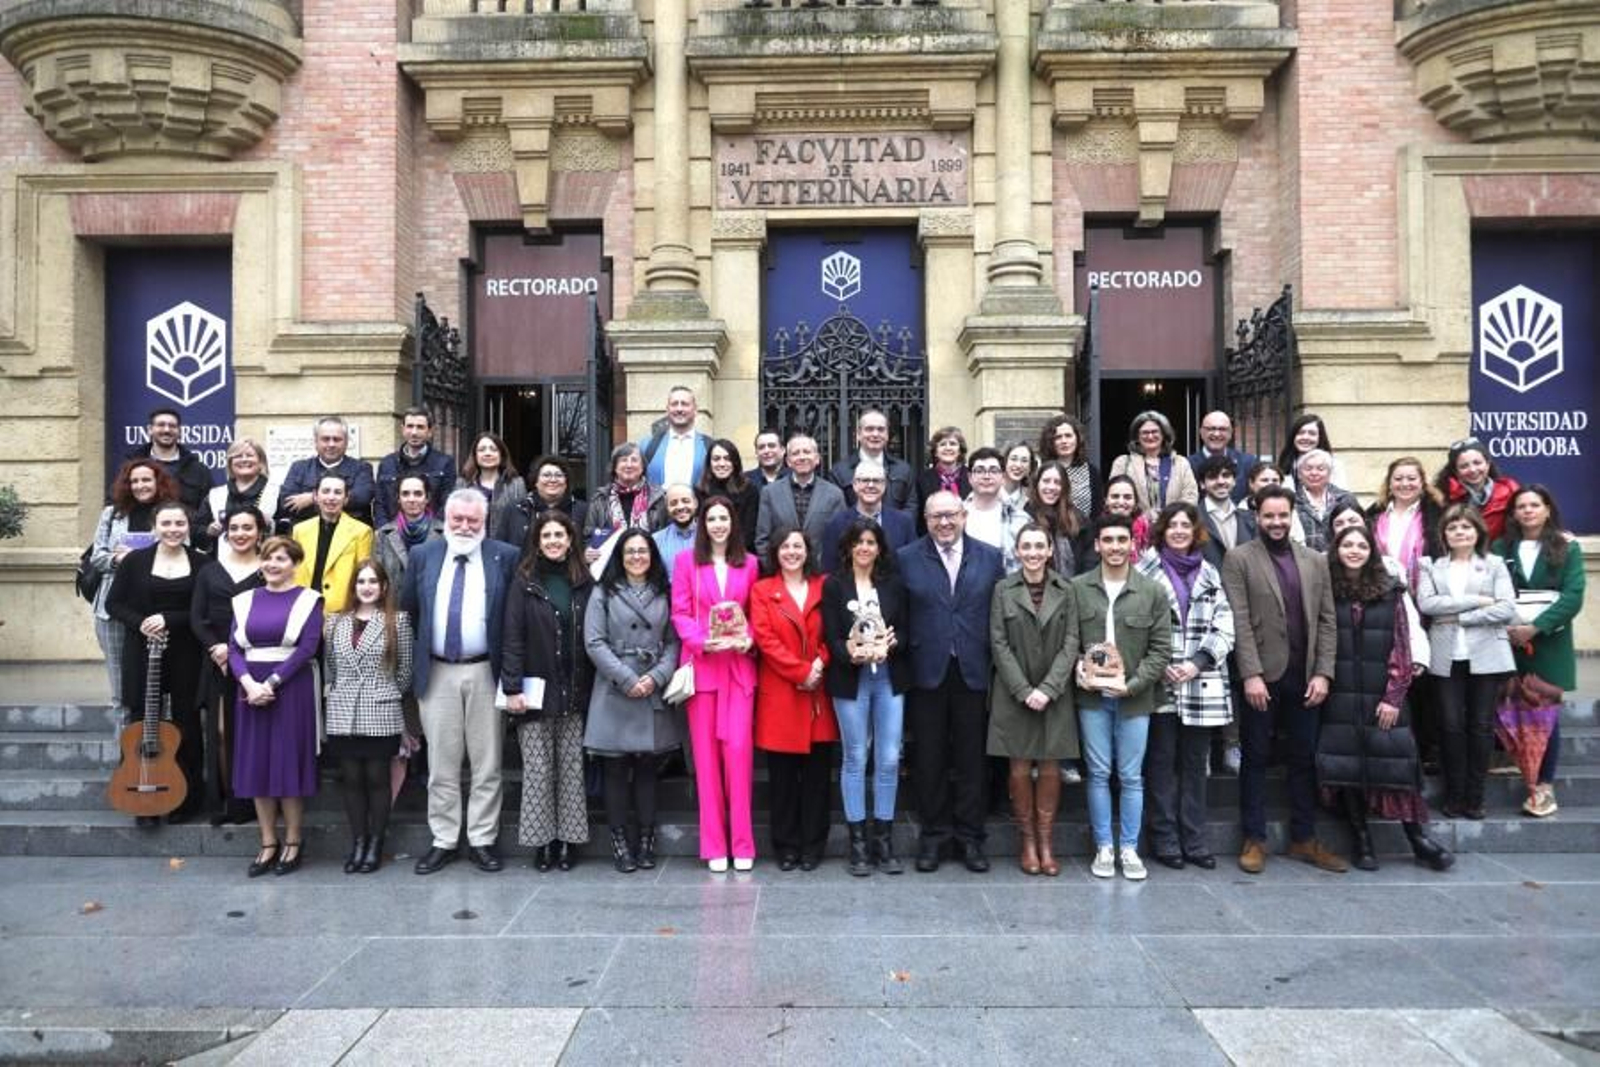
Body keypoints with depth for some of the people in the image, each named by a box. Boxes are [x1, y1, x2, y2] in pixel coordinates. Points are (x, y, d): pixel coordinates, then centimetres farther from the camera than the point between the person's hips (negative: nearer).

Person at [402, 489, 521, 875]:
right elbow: (408, 610, 14)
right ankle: (444, 841, 18)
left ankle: (482, 840, 15)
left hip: (486, 672, -2)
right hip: (437, 673, 2)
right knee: (441, 764, 8)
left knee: (487, 763, 5)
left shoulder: (506, 557, -1)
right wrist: (420, 653, 10)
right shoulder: (423, 555, 7)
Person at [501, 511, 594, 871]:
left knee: (572, 767, 5)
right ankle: (542, 841, 10)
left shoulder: (584, 582, 7)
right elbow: (513, 637, -3)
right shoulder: (525, 583, 1)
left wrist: (593, 688, 0)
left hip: (575, 691, 2)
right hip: (536, 690, -2)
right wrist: (512, 687, -10)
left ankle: (568, 840, 13)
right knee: (538, 769, 1)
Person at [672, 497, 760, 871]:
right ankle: (714, 845, 9)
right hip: (701, 664, 0)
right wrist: (704, 642, -14)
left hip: (739, 666, 0)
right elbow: (680, 613, 1)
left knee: (738, 748, -9)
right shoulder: (686, 562, 7)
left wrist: (748, 640, -8)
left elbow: (757, 613, 11)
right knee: (706, 752, 1)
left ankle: (742, 843, 1)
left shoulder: (749, 564, 11)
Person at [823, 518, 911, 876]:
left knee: (889, 760, 2)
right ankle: (858, 842, 12)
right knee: (855, 759, 4)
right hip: (850, 680, -2)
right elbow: (831, 637, -4)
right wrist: (852, 653, -22)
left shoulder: (894, 584, 8)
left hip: (890, 678, 2)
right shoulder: (834, 584, 2)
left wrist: (888, 646, -15)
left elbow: (905, 631, 5)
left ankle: (883, 840, 13)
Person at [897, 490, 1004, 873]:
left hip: (973, 672, 1)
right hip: (927, 672, -1)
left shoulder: (990, 557, 5)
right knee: (929, 758, 7)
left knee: (972, 758, 8)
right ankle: (933, 834, 21)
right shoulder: (906, 558, 1)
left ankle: (969, 836, 21)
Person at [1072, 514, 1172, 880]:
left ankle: (1129, 848, 19)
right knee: (1099, 774, 7)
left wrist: (1131, 684, -12)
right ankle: (1104, 848, 18)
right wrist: (1077, 669, -12)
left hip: (1134, 698, 0)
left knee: (1131, 777, 7)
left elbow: (1161, 649, -3)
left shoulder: (1152, 592, -2)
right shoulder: (1077, 588, 0)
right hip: (1092, 696, 0)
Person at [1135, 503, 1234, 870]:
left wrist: (1198, 662, -8)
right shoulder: (1145, 571, 1)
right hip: (1159, 684, -3)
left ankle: (1194, 840, 17)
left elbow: (1224, 627, 6)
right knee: (1162, 763, 3)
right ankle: (1165, 840, 11)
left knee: (1195, 764, 9)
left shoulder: (1210, 574, 13)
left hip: (1202, 685, 3)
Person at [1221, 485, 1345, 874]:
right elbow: (1240, 622, -8)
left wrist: (1322, 673, -1)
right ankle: (1254, 840, 14)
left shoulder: (1315, 561, 12)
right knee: (1256, 759, 5)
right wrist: (1251, 674, -15)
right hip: (1261, 677, -4)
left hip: (1304, 678, 4)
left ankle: (1304, 839, 22)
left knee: (1304, 760, 10)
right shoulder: (1238, 559, -1)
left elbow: (1327, 621, 9)